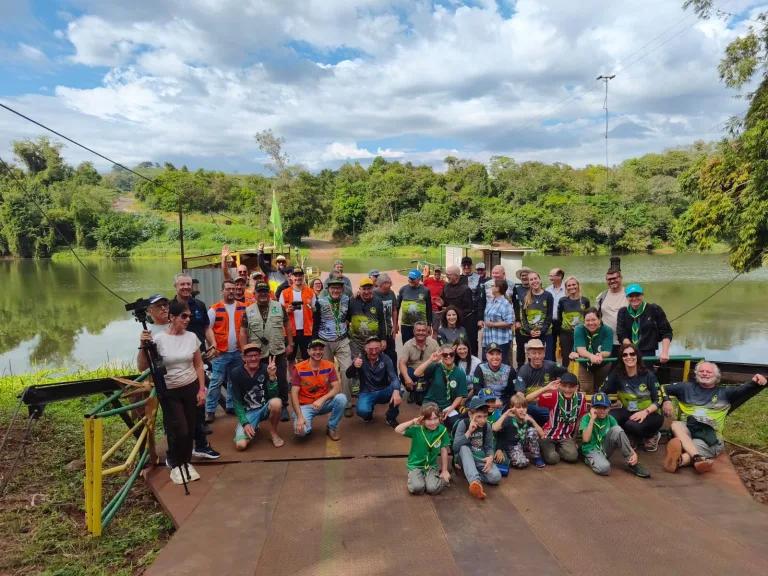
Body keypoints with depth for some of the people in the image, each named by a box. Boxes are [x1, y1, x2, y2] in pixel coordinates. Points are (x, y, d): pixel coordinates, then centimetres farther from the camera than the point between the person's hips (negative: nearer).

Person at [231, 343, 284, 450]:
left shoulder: (266, 370, -11)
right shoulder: (236, 374, -10)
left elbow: (273, 396, -17)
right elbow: (237, 403, -5)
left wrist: (272, 377, -31)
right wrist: (245, 423, -16)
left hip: (265, 408, 0)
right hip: (248, 412, 0)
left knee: (276, 402, -35)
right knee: (241, 444, -22)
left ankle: (273, 433, -6)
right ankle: (253, 428, 15)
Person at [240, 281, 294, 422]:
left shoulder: (279, 307, 2)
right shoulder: (248, 311, 2)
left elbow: (287, 325, 7)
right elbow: (243, 332, 3)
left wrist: (290, 344, 4)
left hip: (278, 353, 0)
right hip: (258, 355, 1)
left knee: (282, 381, 4)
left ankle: (283, 407, 19)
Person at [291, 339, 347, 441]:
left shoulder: (329, 366, -6)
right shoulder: (299, 369, -15)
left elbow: (337, 388, -13)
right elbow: (294, 394, -17)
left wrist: (321, 400, -30)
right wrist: (300, 417, -28)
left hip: (323, 403, 3)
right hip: (305, 406, -3)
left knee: (341, 398, -26)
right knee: (301, 430, -29)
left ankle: (332, 428, -2)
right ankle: (307, 426, 11)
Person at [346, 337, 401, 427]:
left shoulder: (385, 359, -8)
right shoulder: (361, 359, -8)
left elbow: (393, 377, -21)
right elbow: (349, 375, -19)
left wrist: (396, 391, -44)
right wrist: (354, 366, -44)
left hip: (383, 392, 1)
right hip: (367, 393, -1)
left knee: (396, 389, -31)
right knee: (362, 411, -33)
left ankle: (391, 417, -5)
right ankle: (368, 413, 9)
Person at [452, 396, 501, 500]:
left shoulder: (487, 427, -3)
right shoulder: (463, 423, -13)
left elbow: (489, 447, 1)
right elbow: (455, 447, -22)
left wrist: (490, 457, -22)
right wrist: (469, 432, -29)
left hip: (481, 459, 2)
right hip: (466, 457, -2)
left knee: (496, 477, -26)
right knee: (464, 448, -38)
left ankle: (469, 472, -8)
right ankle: (476, 481, -51)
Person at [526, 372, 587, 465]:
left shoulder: (581, 398, -7)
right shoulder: (554, 396, -16)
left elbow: (579, 419, 6)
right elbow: (528, 398, -26)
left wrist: (574, 438, 10)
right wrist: (547, 388, -32)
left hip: (567, 437, 3)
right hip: (549, 434, -3)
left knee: (572, 456, -24)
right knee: (552, 458, -24)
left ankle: (555, 448, 8)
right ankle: (545, 448, 11)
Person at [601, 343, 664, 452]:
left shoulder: (648, 375, -11)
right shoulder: (616, 374, -6)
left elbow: (658, 400, -10)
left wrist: (645, 412, -28)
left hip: (650, 414, -3)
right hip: (629, 412, 3)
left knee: (631, 425, -35)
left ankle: (652, 436, 3)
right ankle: (632, 437, 3)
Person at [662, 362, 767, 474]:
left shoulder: (724, 393, 17)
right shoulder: (687, 387, 20)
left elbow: (744, 390, -1)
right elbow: (664, 389, 23)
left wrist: (755, 383, -24)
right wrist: (666, 401, 0)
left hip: (710, 434, 0)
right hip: (687, 428, 1)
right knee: (676, 425, -36)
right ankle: (698, 459, -58)